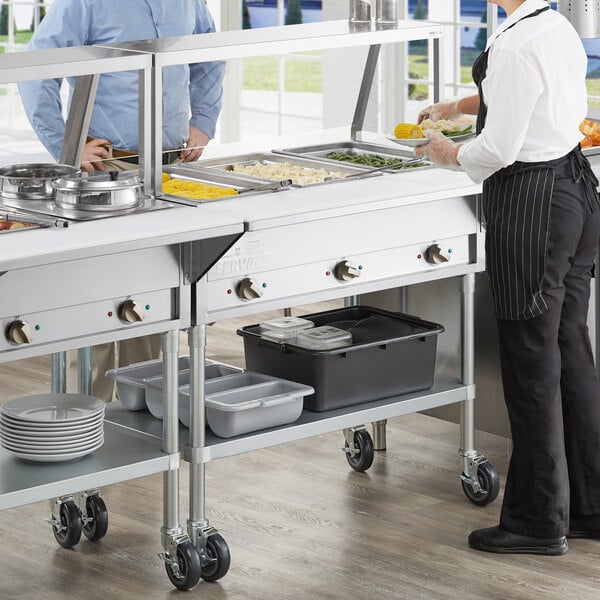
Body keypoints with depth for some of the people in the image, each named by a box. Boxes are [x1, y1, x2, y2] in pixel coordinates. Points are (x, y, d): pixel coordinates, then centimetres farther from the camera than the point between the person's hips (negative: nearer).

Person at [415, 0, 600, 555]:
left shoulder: (515, 45, -21)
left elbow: (498, 150, -20)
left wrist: (450, 154, 0)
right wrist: (458, 106, 28)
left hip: (529, 206, -9)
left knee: (532, 364, 0)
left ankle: (539, 522, 10)